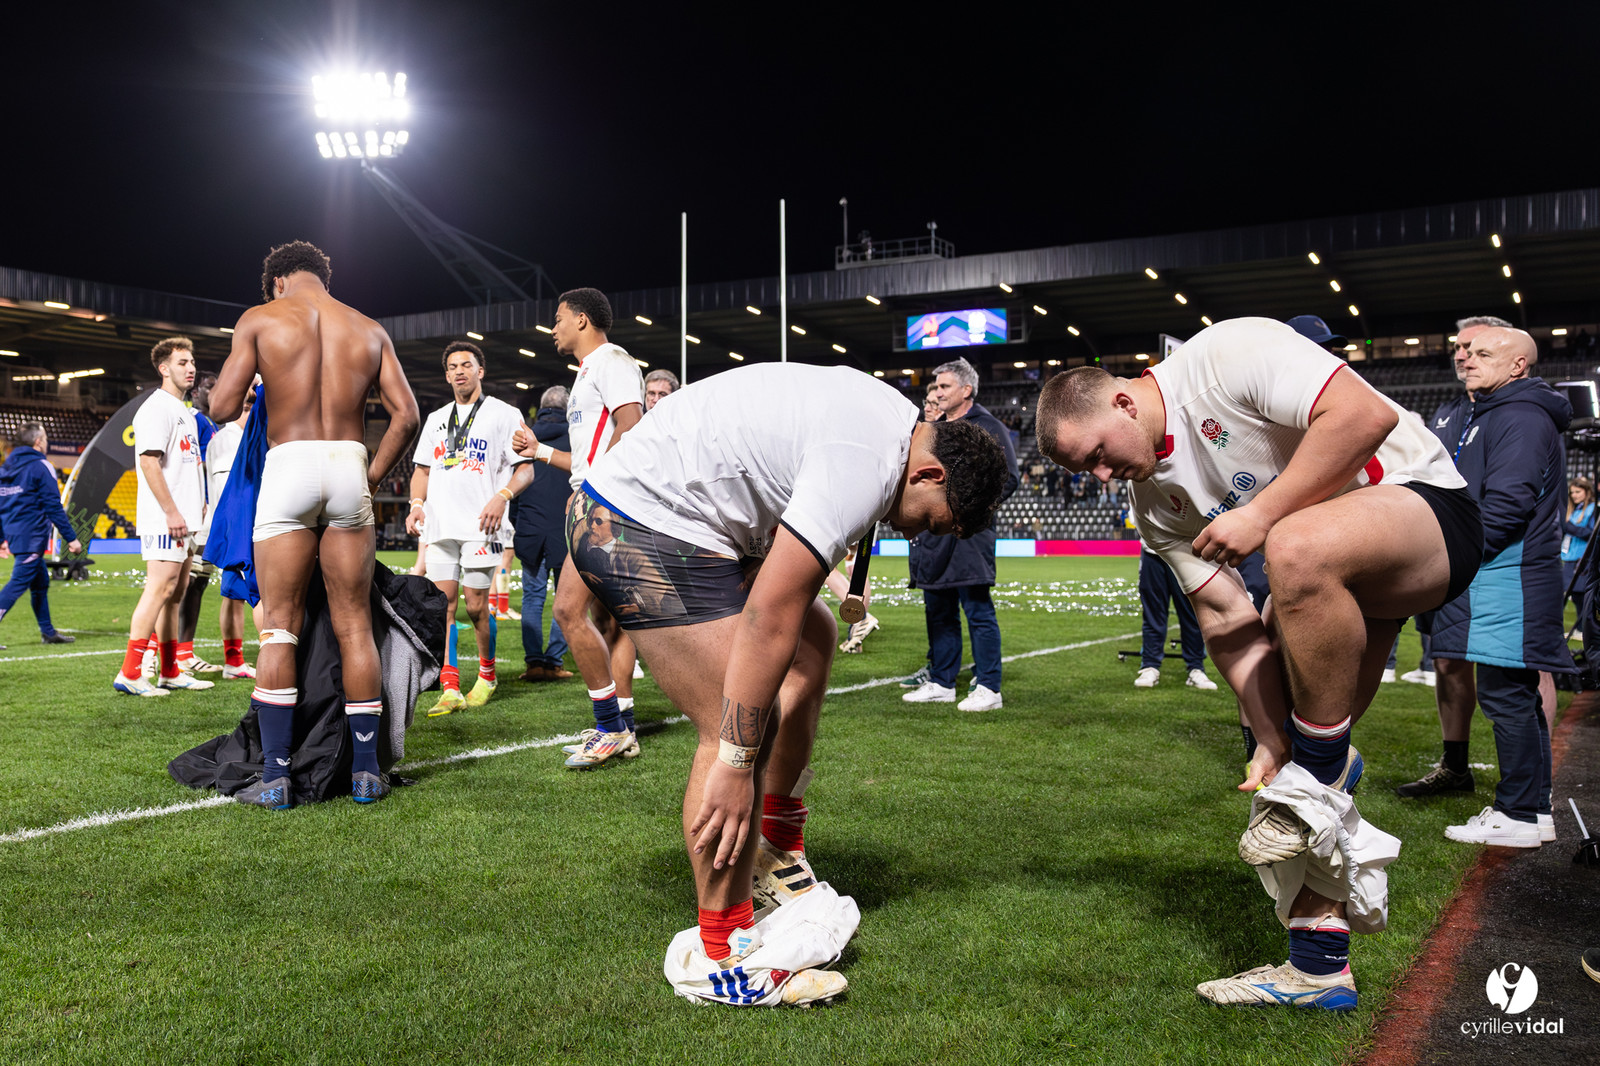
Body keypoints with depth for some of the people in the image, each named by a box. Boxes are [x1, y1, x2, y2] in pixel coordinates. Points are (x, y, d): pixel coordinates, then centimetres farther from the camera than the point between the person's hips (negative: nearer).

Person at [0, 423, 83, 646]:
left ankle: (48, 631, 21)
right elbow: (54, 507, -13)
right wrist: (71, 538, -10)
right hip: (31, 537, -9)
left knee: (40, 582, 16)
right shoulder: (40, 467, -9)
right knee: (19, 582, -10)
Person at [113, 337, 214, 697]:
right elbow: (148, 461, -18)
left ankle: (170, 672, 16)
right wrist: (172, 512, -21)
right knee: (160, 589, -13)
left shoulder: (184, 411, 21)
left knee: (175, 594, 11)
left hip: (184, 519, 10)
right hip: (163, 520, -10)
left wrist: (198, 503, 18)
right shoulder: (157, 407, -9)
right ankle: (129, 674, -11)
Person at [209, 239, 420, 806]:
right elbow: (406, 414, 5)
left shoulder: (260, 318, 7)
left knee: (279, 626, 3)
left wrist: (250, 398, 22)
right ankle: (366, 771, 9)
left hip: (289, 463, -2)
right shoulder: (369, 329, 14)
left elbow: (222, 408, 0)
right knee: (354, 625, 7)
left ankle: (275, 777, 1)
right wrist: (371, 477, 13)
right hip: (350, 463, 2)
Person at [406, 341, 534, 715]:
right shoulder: (436, 419, 20)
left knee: (477, 606, -3)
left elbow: (525, 469, -1)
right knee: (443, 604, -2)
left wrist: (502, 497, -18)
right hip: (440, 526, 5)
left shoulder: (504, 414, 4)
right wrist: (416, 504, 3)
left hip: (480, 525, -5)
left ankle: (487, 675, 19)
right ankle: (450, 690, -2)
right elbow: (422, 470, 22)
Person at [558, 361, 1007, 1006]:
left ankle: (777, 858, 20)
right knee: (746, 724, -13)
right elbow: (768, 620, -25)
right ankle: (719, 957, 1)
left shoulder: (893, 417, 9)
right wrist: (737, 760, -20)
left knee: (814, 637, 15)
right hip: (639, 527, -12)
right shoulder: (865, 466, -23)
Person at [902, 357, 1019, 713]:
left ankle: (988, 689, 0)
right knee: (939, 613, 12)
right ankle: (941, 683, 20)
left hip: (969, 534, -8)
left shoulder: (988, 427, -4)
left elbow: (1008, 477, -9)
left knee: (978, 612, -5)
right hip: (932, 533, 8)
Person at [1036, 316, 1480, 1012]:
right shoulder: (1156, 501, 2)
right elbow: (1229, 623, -1)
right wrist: (1272, 742, -9)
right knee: (1291, 769, 1)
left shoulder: (1227, 355, -18)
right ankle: (1318, 968, 13)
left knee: (1297, 549, -38)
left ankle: (1324, 778, -18)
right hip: (1332, 584, 8)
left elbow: (1366, 414, -28)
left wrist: (1259, 515, -25)